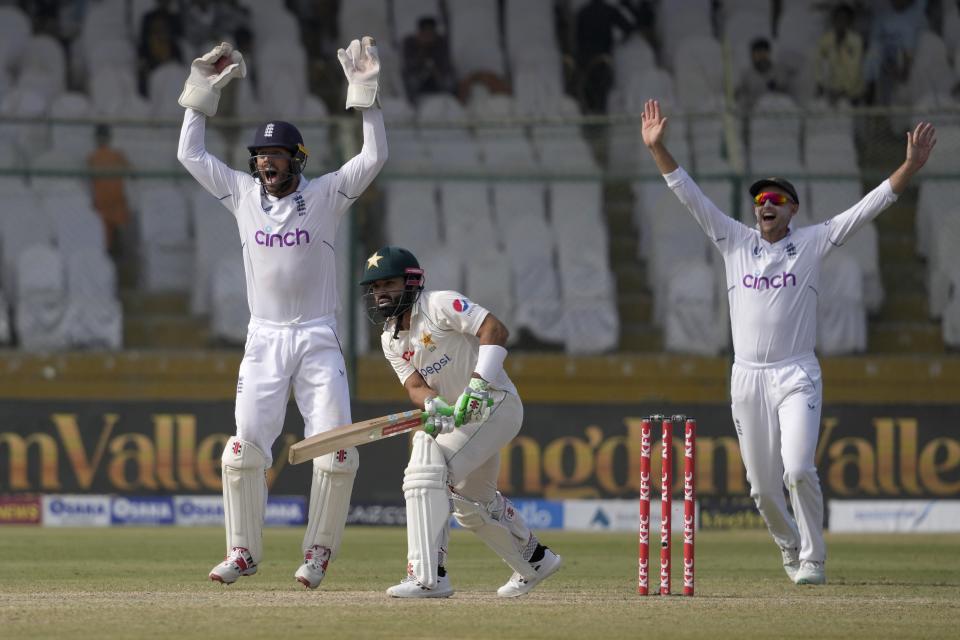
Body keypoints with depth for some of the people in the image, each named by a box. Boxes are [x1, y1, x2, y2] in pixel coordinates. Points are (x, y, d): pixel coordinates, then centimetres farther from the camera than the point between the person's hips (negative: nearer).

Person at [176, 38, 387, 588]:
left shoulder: (326, 196, 1)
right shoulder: (243, 194, 8)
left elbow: (375, 156, -8)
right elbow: (190, 154, 11)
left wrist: (365, 92, -14)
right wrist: (203, 91, 7)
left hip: (319, 340, -2)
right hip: (264, 340, 2)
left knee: (336, 452, -9)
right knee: (245, 448, -8)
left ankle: (319, 552, 5)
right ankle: (244, 552, 3)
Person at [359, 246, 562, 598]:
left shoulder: (440, 304, -13)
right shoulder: (391, 340, 9)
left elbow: (495, 330, -24)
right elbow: (415, 386, -3)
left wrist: (478, 385, -32)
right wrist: (434, 406, -26)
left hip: (495, 402, -9)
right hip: (455, 416, 9)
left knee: (427, 470, -24)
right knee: (474, 503, 21)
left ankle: (429, 576, -29)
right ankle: (534, 560, 45)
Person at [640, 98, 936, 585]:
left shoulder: (812, 244, 3)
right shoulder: (735, 242, 9)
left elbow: (869, 207, -4)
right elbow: (689, 194, 5)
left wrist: (911, 166, -15)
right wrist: (657, 148, -6)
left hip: (796, 376, -3)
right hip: (747, 377, 3)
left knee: (798, 470, -19)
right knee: (763, 486, 6)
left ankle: (812, 560, -7)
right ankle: (790, 546, 31)